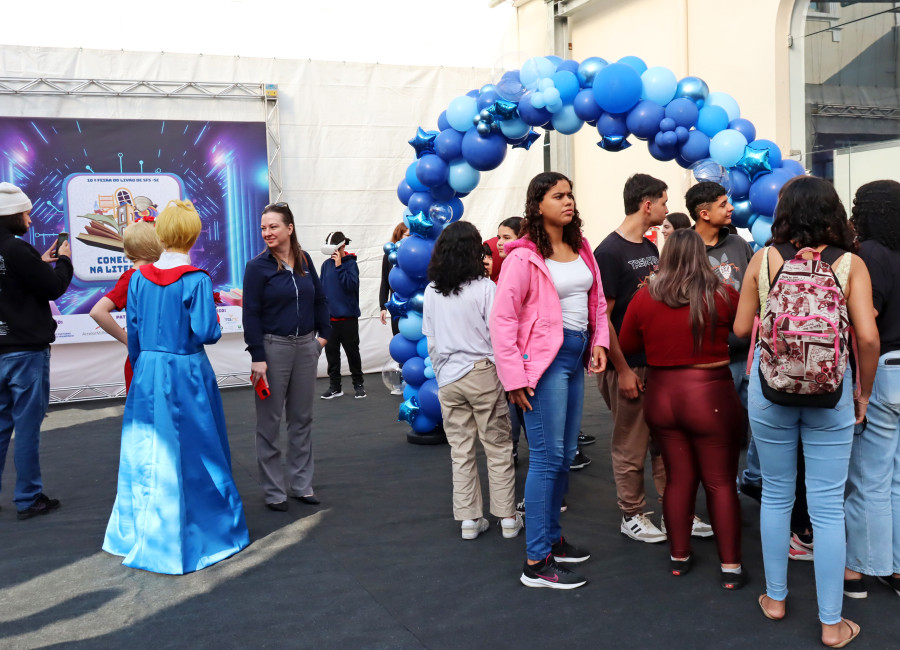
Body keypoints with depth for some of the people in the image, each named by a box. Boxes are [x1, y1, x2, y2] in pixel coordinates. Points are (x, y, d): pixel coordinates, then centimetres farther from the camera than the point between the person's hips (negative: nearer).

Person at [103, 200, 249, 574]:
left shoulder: (140, 277, 0)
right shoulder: (197, 280, -14)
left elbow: (133, 332, 6)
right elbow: (206, 333, -17)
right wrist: (214, 323, 5)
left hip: (147, 373, 5)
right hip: (187, 374, -4)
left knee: (146, 455, 15)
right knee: (188, 456, 7)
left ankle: (136, 536, 27)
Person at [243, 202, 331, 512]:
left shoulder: (304, 260, 6)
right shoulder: (258, 266, -7)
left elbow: (320, 299, 16)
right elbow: (251, 314, -10)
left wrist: (323, 333, 8)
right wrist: (257, 356, -15)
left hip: (305, 346, 5)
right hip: (273, 347, -5)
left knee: (302, 418, 12)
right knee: (270, 422, 3)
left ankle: (301, 483, 24)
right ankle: (274, 490, 14)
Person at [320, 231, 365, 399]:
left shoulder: (351, 264, -7)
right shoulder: (326, 264, 6)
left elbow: (351, 285, -21)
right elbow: (321, 287, 11)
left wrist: (339, 266, -20)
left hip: (348, 317, -4)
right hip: (329, 316, 4)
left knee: (352, 351, 6)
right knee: (331, 351, 8)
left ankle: (358, 384, 19)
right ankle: (334, 386, 18)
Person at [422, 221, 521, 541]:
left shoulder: (432, 291, 2)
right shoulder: (485, 287, -10)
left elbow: (430, 341, 8)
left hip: (448, 379, 4)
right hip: (483, 374, -3)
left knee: (460, 451, 10)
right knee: (498, 448, 7)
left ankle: (469, 519, 15)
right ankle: (507, 518, 14)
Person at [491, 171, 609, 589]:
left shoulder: (580, 249, 11)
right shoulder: (524, 257, -12)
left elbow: (596, 301, 19)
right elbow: (502, 319, -14)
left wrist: (599, 342, 3)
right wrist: (513, 377, -18)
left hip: (576, 356, 8)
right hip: (545, 358, -8)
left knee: (565, 454, 15)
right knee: (547, 457, -7)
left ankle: (551, 536, 30)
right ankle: (536, 563, 0)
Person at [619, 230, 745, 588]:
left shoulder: (644, 297, -5)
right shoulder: (722, 295, -11)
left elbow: (626, 346, 6)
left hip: (661, 397, 3)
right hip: (711, 397, -3)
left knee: (678, 478, 15)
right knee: (721, 482, 8)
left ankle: (679, 556, 26)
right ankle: (730, 565, 15)